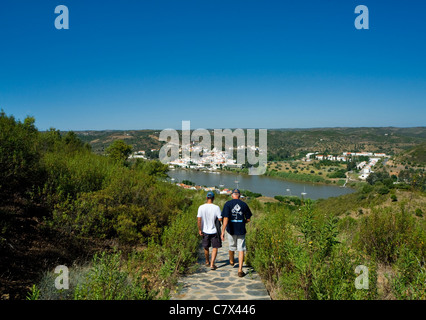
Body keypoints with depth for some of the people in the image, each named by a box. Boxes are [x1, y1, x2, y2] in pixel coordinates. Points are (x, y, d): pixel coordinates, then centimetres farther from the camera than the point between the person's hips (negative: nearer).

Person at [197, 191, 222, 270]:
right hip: (214, 231, -3)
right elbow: (220, 219, -14)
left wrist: (199, 230, -2)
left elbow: (199, 219, -10)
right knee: (215, 248, 8)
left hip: (205, 231, 3)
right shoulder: (216, 207, -15)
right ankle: (212, 264, 0)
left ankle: (207, 261, 37)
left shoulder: (201, 207, -9)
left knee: (206, 247, 20)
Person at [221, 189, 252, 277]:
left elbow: (225, 218, -17)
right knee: (241, 250, 3)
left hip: (231, 230, 0)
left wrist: (223, 231, -18)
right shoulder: (244, 204, -2)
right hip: (241, 230, 0)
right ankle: (240, 270, -2)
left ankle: (231, 261, 47)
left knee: (232, 247, 21)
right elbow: (248, 219, 2)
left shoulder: (228, 204, -7)